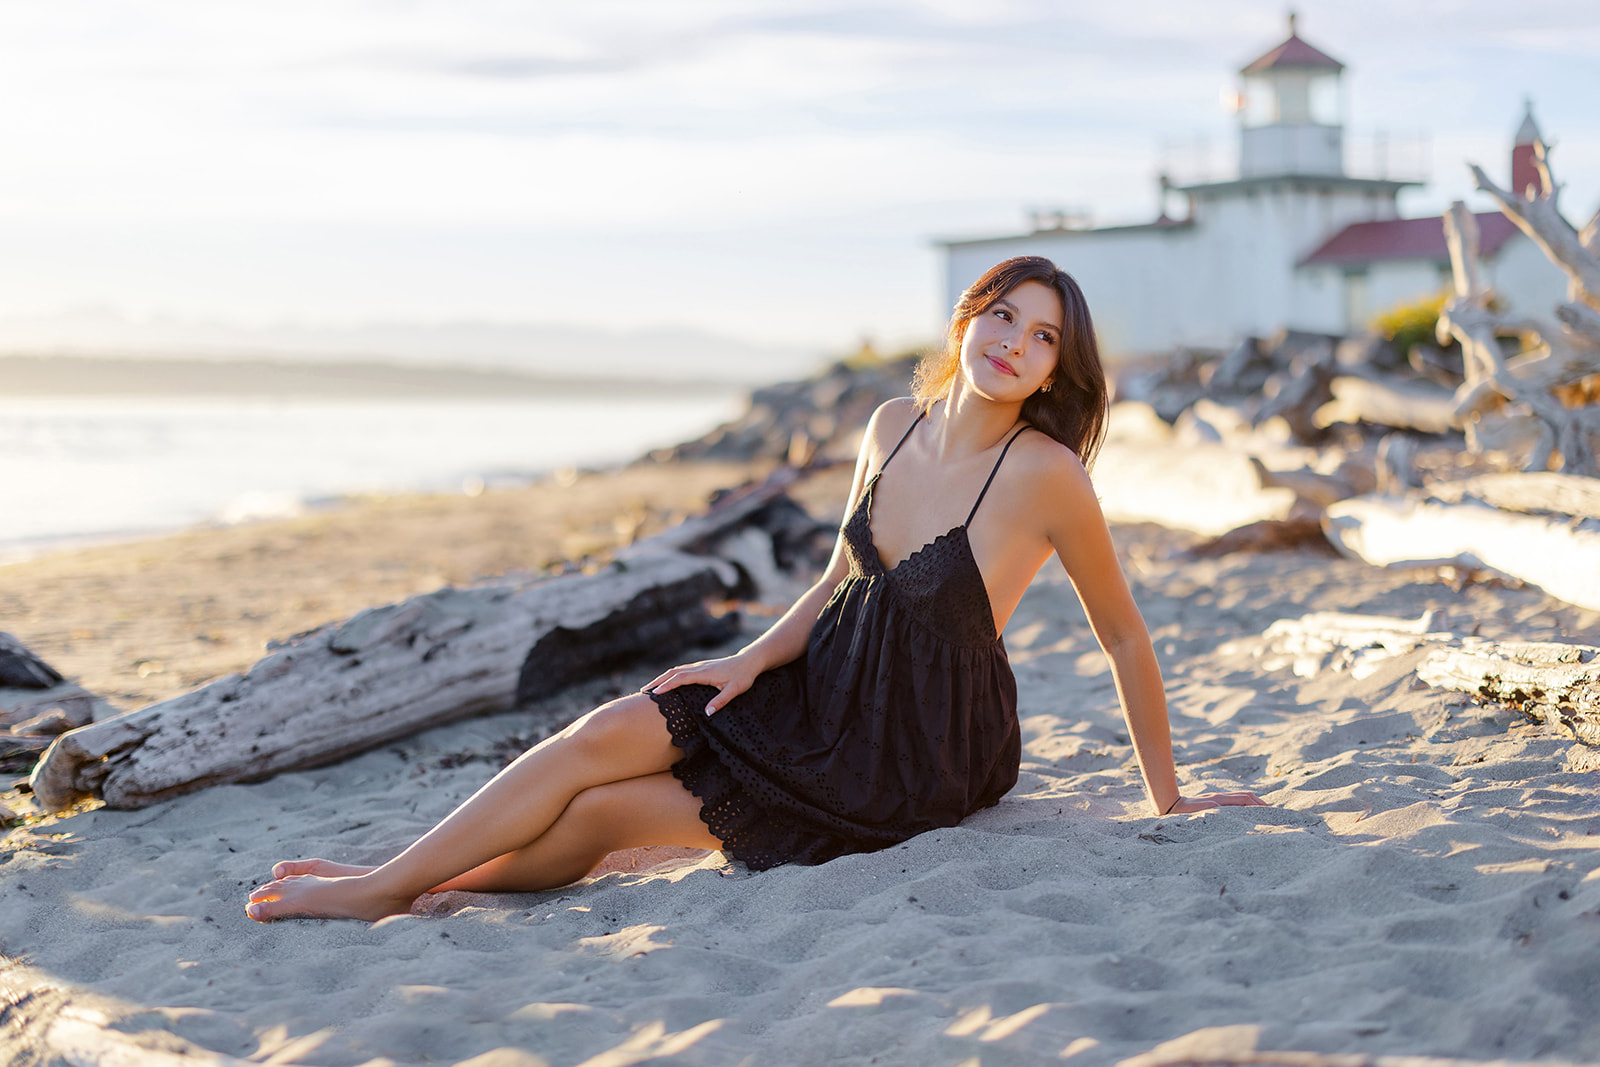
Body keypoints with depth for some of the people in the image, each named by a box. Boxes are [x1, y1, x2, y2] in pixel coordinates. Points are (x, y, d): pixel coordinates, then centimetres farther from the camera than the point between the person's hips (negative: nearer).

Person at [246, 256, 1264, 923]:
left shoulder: (1045, 472, -20)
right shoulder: (894, 427, -1)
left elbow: (1125, 635, -9)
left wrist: (1170, 797, -2)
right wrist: (751, 661, -3)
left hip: (921, 755, -6)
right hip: (828, 687, 6)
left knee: (601, 814, -9)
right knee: (610, 734, -9)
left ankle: (392, 886, 7)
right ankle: (397, 878, 5)